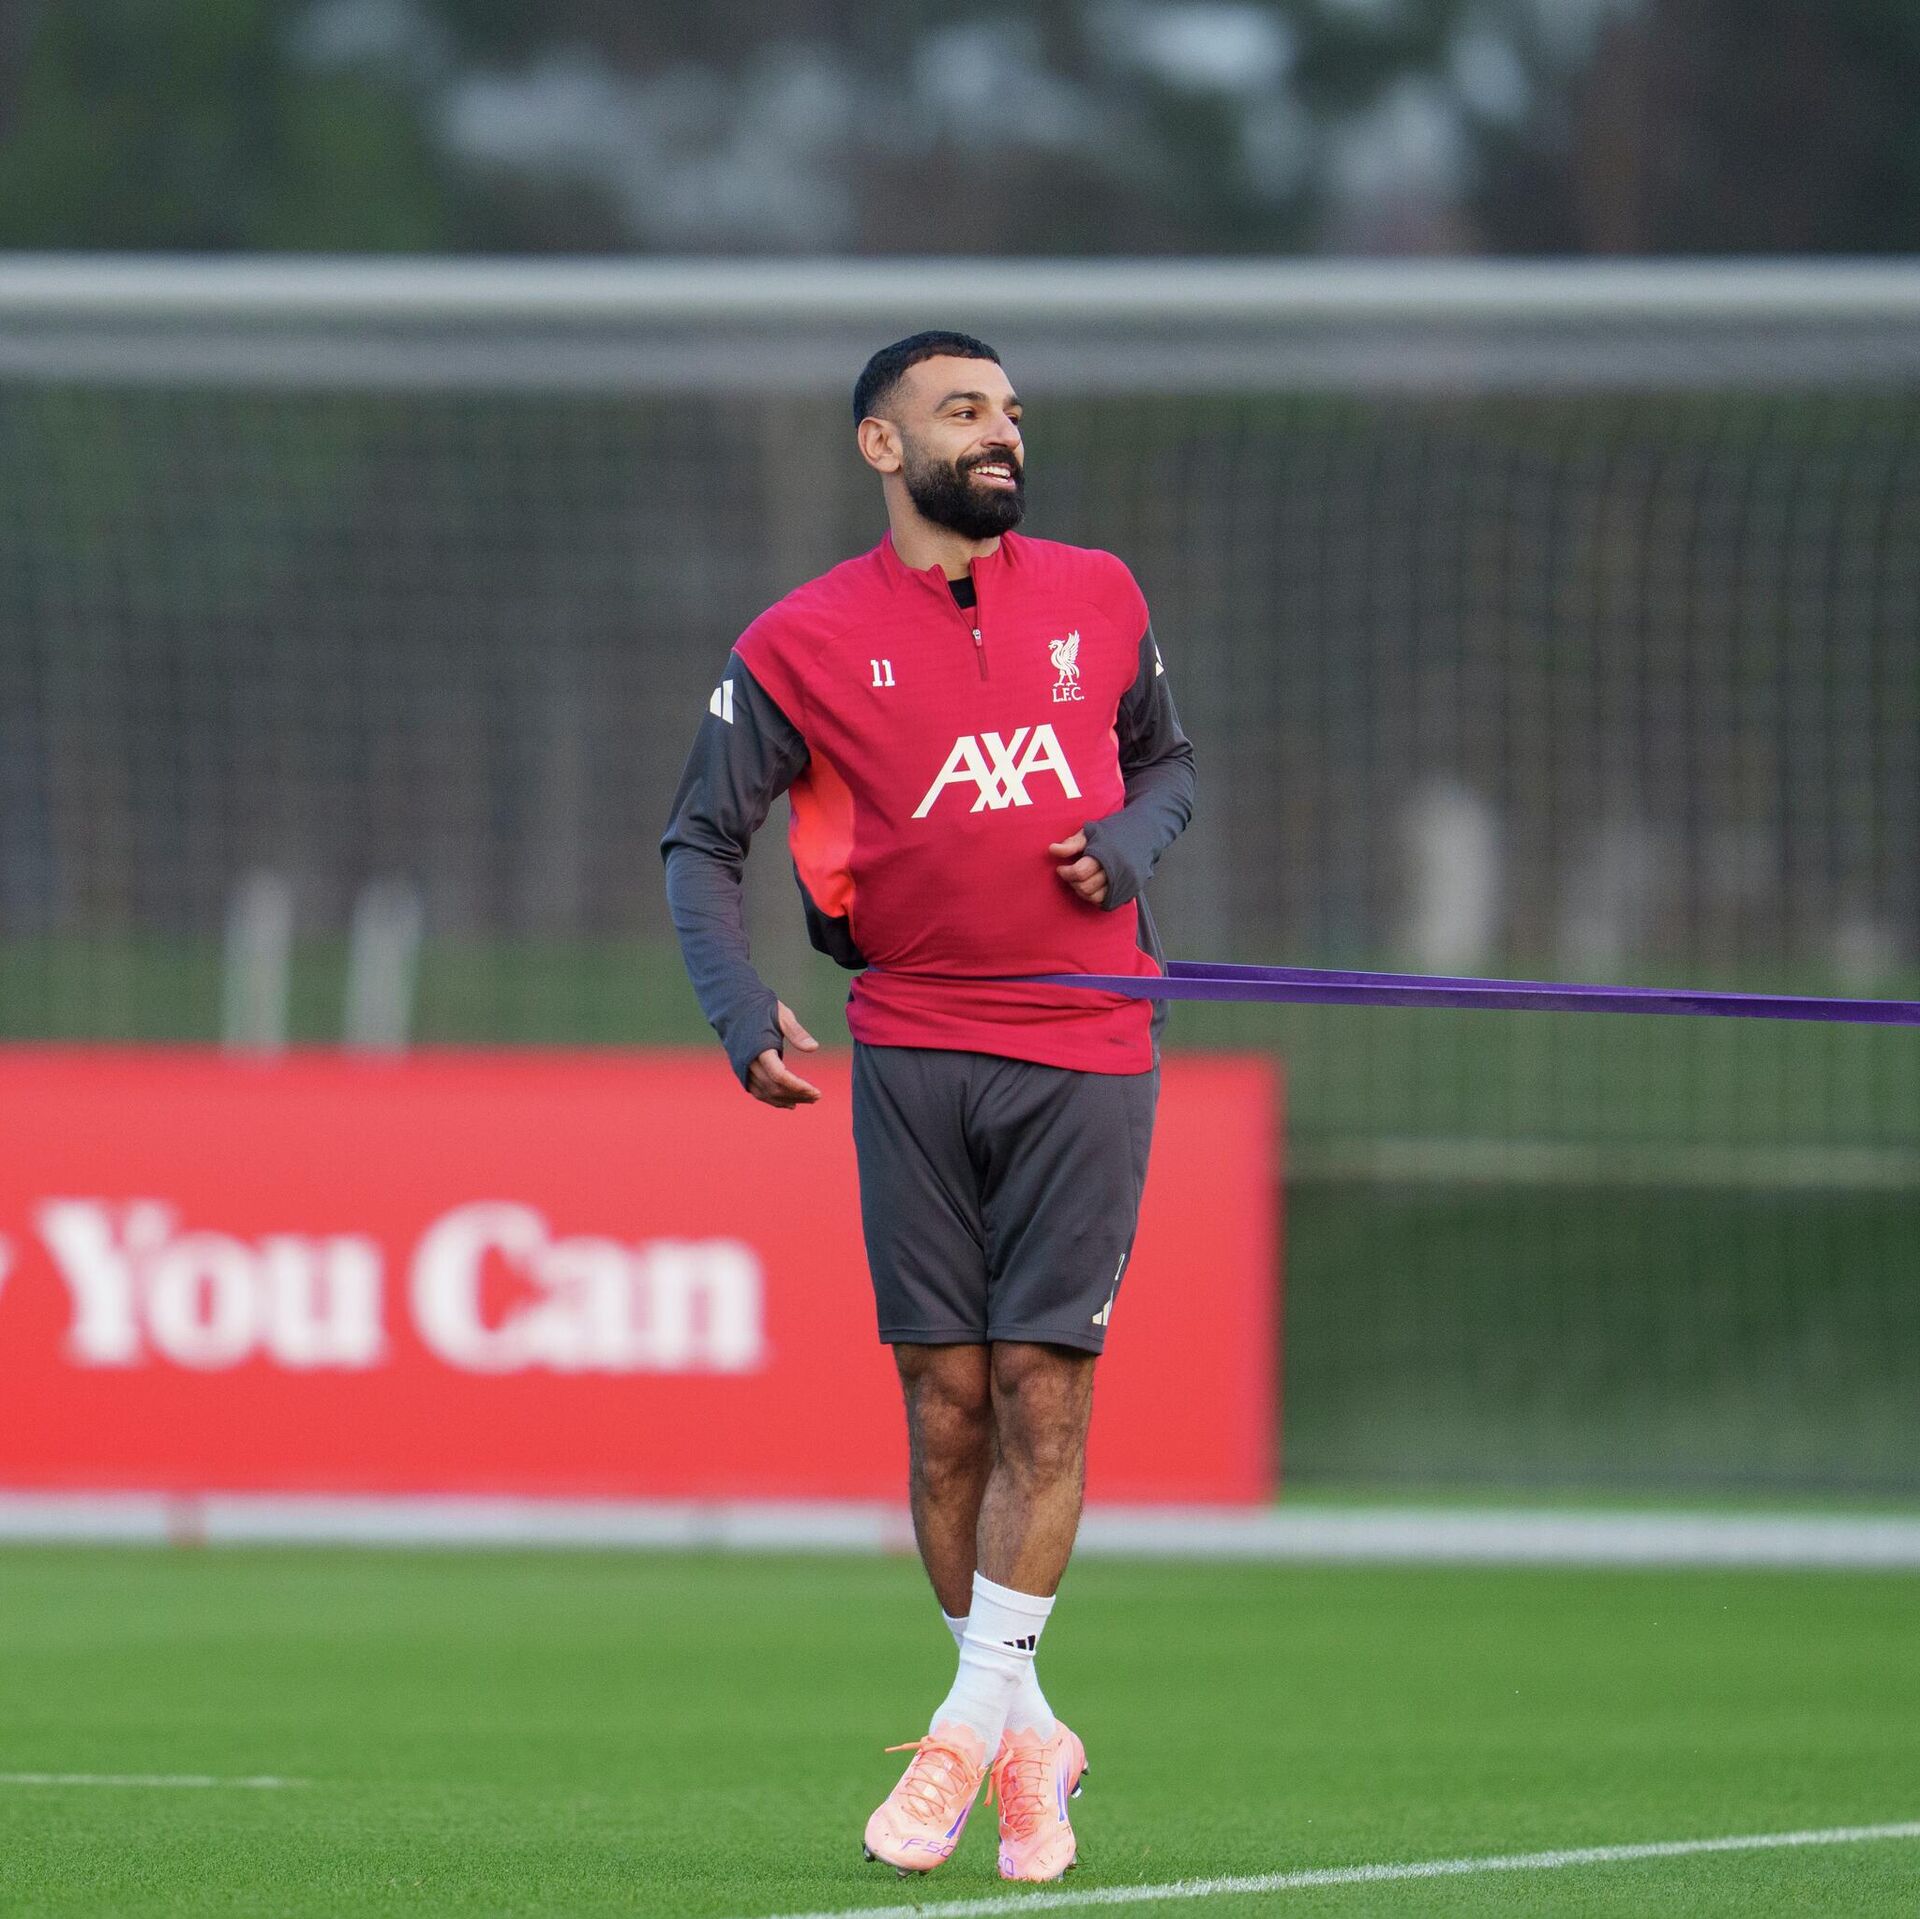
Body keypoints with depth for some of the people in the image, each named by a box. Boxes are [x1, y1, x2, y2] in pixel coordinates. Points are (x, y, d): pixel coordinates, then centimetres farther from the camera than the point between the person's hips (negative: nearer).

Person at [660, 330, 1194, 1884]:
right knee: (947, 1405, 0)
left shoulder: (1098, 598, 8)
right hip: (914, 1056, -1)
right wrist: (743, 1010, -13)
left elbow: (1170, 763, 22)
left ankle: (972, 1728, -3)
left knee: (1041, 1388, -8)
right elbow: (702, 843, 3)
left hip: (1086, 1055, 1)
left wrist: (1129, 842, -1)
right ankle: (1031, 1737, 12)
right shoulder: (803, 644, 1)